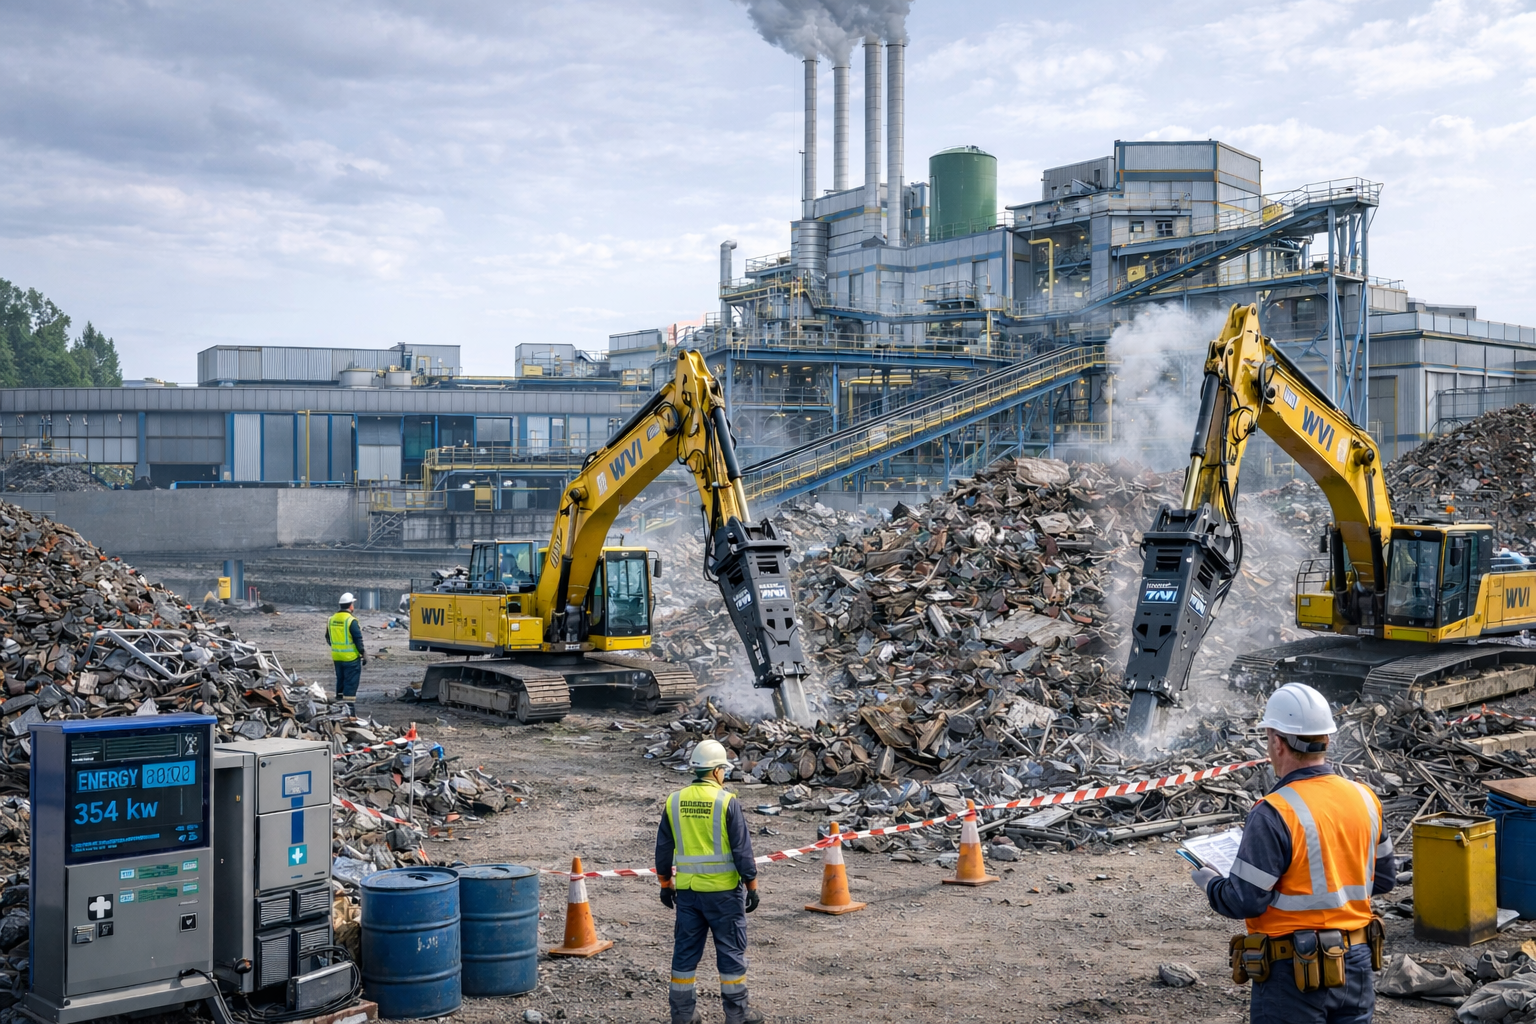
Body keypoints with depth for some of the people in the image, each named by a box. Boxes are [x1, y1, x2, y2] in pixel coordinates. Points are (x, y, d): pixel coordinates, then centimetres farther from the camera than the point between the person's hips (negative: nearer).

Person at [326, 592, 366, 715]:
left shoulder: (331, 619, 6)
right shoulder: (351, 620, -16)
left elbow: (328, 638, 16)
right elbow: (358, 639, -15)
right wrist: (363, 654, -8)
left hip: (337, 657, 7)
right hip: (351, 657, -7)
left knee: (341, 680, 17)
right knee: (351, 682, -2)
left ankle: (340, 703, 24)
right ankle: (349, 705, -6)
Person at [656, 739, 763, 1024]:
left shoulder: (674, 801, 2)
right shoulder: (727, 802, -11)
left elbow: (663, 848, 8)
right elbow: (742, 849, -11)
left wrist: (665, 884, 18)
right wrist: (752, 885, -2)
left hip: (686, 890, 4)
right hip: (722, 890, -4)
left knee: (685, 949, 12)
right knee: (731, 949, 7)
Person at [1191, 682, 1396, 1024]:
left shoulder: (1275, 813, -20)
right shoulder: (1365, 799, 1)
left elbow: (1244, 902, -18)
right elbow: (1384, 877, 13)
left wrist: (1209, 883, 1)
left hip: (1295, 972, -6)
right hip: (1357, 965, 7)